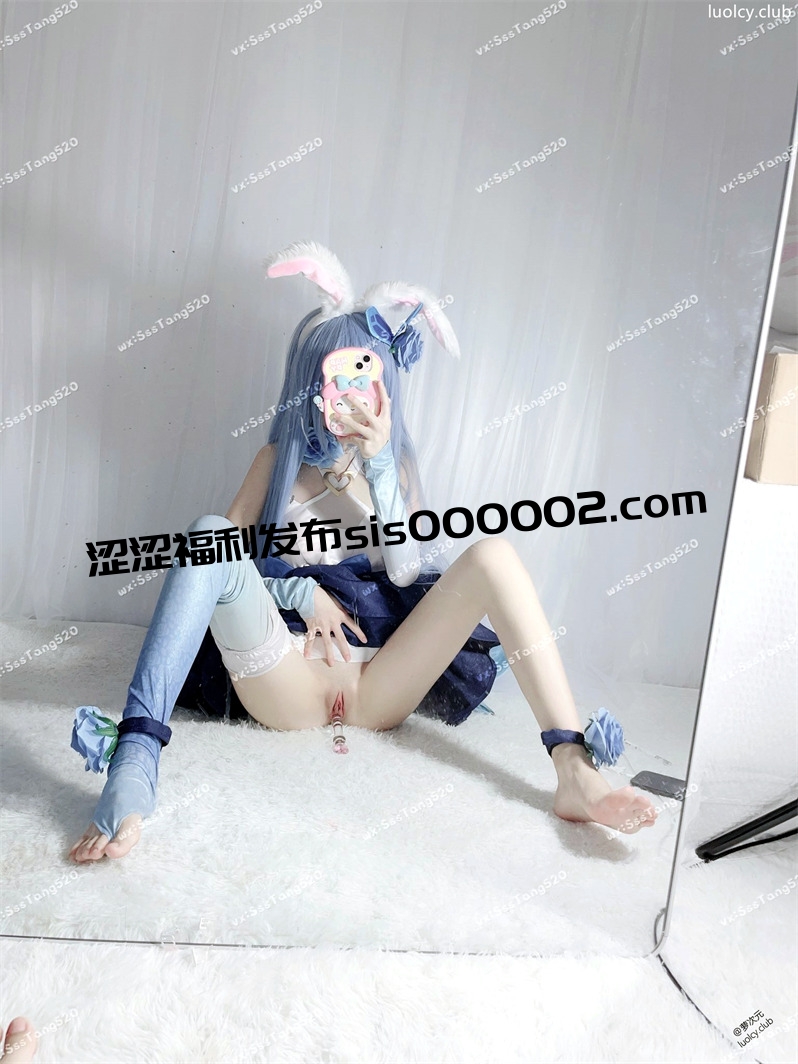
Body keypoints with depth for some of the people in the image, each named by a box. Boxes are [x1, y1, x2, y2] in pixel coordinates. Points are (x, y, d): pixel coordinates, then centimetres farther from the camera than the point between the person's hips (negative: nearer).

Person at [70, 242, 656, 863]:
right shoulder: (280, 460, 12)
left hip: (378, 685, 1)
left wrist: (377, 462, -10)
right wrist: (300, 591, -9)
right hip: (289, 684, -1)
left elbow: (406, 569, -2)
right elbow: (219, 554, 7)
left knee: (495, 555, -18)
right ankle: (136, 757, -40)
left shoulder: (396, 464, 14)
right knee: (208, 530, -25)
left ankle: (575, 773, -29)